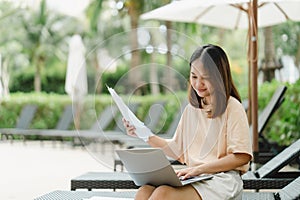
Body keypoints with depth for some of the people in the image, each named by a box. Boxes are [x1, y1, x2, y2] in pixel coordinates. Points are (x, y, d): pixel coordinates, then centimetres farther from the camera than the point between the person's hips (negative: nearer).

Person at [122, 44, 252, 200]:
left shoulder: (232, 107, -3)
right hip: (194, 180, 6)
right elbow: (178, 150, 21)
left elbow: (242, 156, -10)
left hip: (222, 180, -6)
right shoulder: (191, 109, 17)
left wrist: (199, 169, -15)